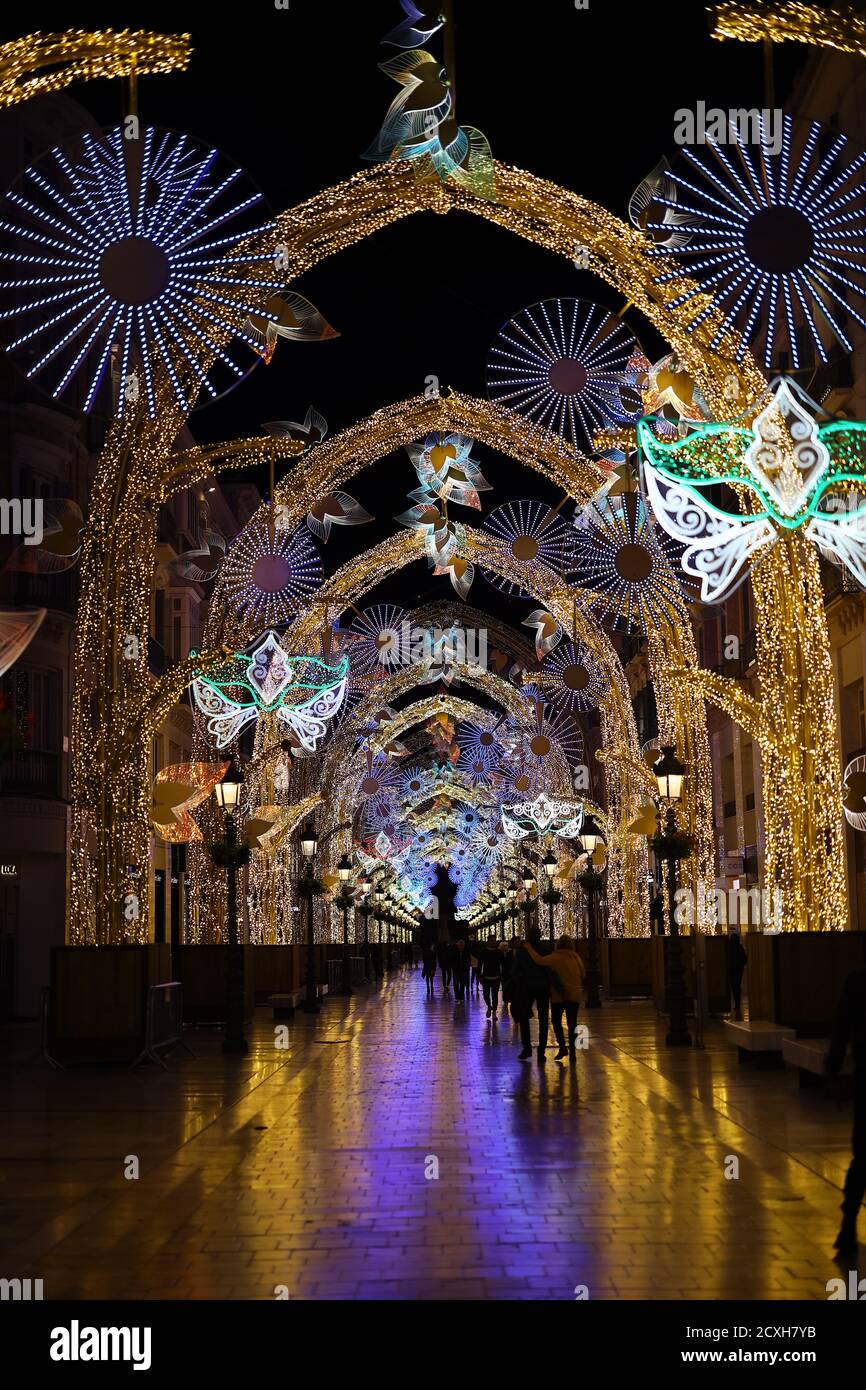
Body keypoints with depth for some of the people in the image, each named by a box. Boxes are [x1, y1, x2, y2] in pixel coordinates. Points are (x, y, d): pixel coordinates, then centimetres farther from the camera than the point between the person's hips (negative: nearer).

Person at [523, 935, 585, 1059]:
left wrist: (529, 948, -15)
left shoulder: (556, 957, -13)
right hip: (575, 995, 4)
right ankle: (572, 1050, 5)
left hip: (559, 995, -4)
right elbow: (582, 975, 12)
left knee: (556, 1021, 10)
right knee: (572, 1023, 8)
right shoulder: (576, 958, 3)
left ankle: (562, 1048, 0)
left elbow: (540, 961, -25)